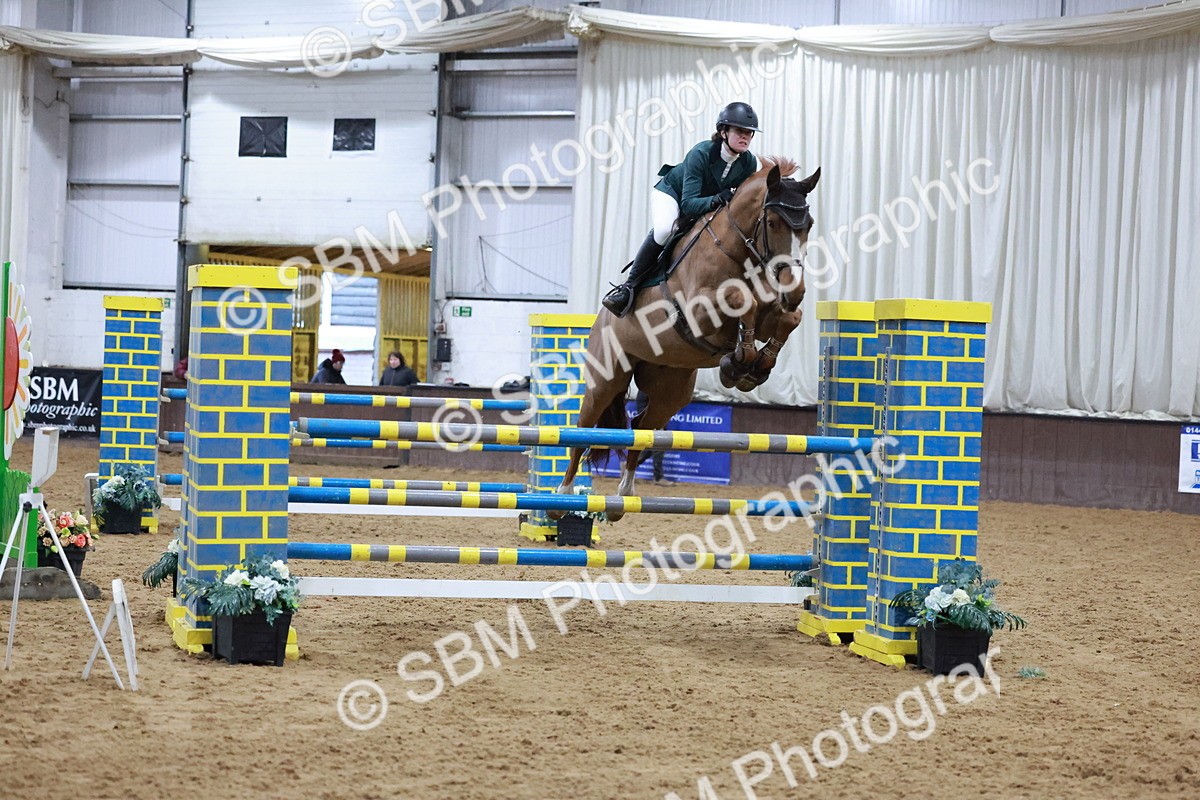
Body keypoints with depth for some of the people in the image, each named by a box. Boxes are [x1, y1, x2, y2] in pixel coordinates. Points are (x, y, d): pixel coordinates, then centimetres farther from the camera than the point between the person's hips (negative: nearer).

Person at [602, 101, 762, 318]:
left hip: (708, 204, 7)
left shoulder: (749, 162, -19)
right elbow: (688, 205, -39)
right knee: (664, 230, -34)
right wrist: (717, 199, -56)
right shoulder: (701, 153, -34)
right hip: (671, 193, -7)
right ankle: (629, 287, -28)